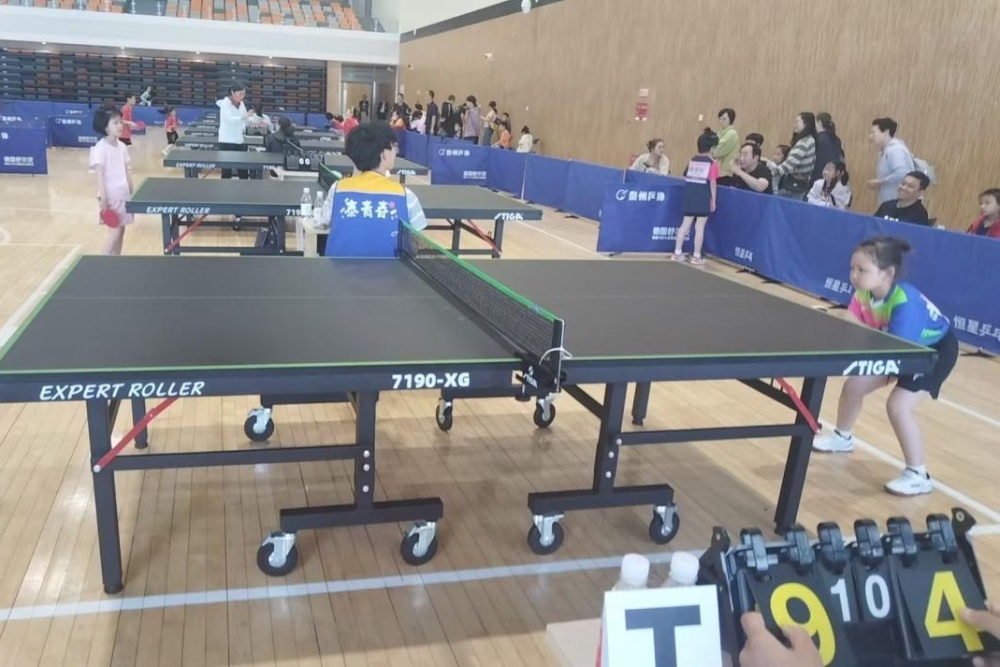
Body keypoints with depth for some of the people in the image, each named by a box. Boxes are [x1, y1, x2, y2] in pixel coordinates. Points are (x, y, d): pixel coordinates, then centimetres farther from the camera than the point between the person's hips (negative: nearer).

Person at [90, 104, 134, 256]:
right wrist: (102, 197, -22)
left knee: (121, 230, 10)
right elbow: (99, 174, -16)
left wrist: (132, 192, 13)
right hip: (111, 197, -7)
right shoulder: (100, 148, -13)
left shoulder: (122, 146, 8)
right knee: (114, 232, -7)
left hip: (124, 195, 7)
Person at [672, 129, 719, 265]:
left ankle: (677, 253, 12)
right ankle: (696, 256, 3)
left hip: (690, 197, 5)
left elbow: (686, 177, 13)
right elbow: (712, 182, -10)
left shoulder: (692, 161, 9)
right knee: (700, 227, 0)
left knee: (685, 225, 10)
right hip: (703, 199, -5)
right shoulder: (712, 163, -7)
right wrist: (713, 200, -6)